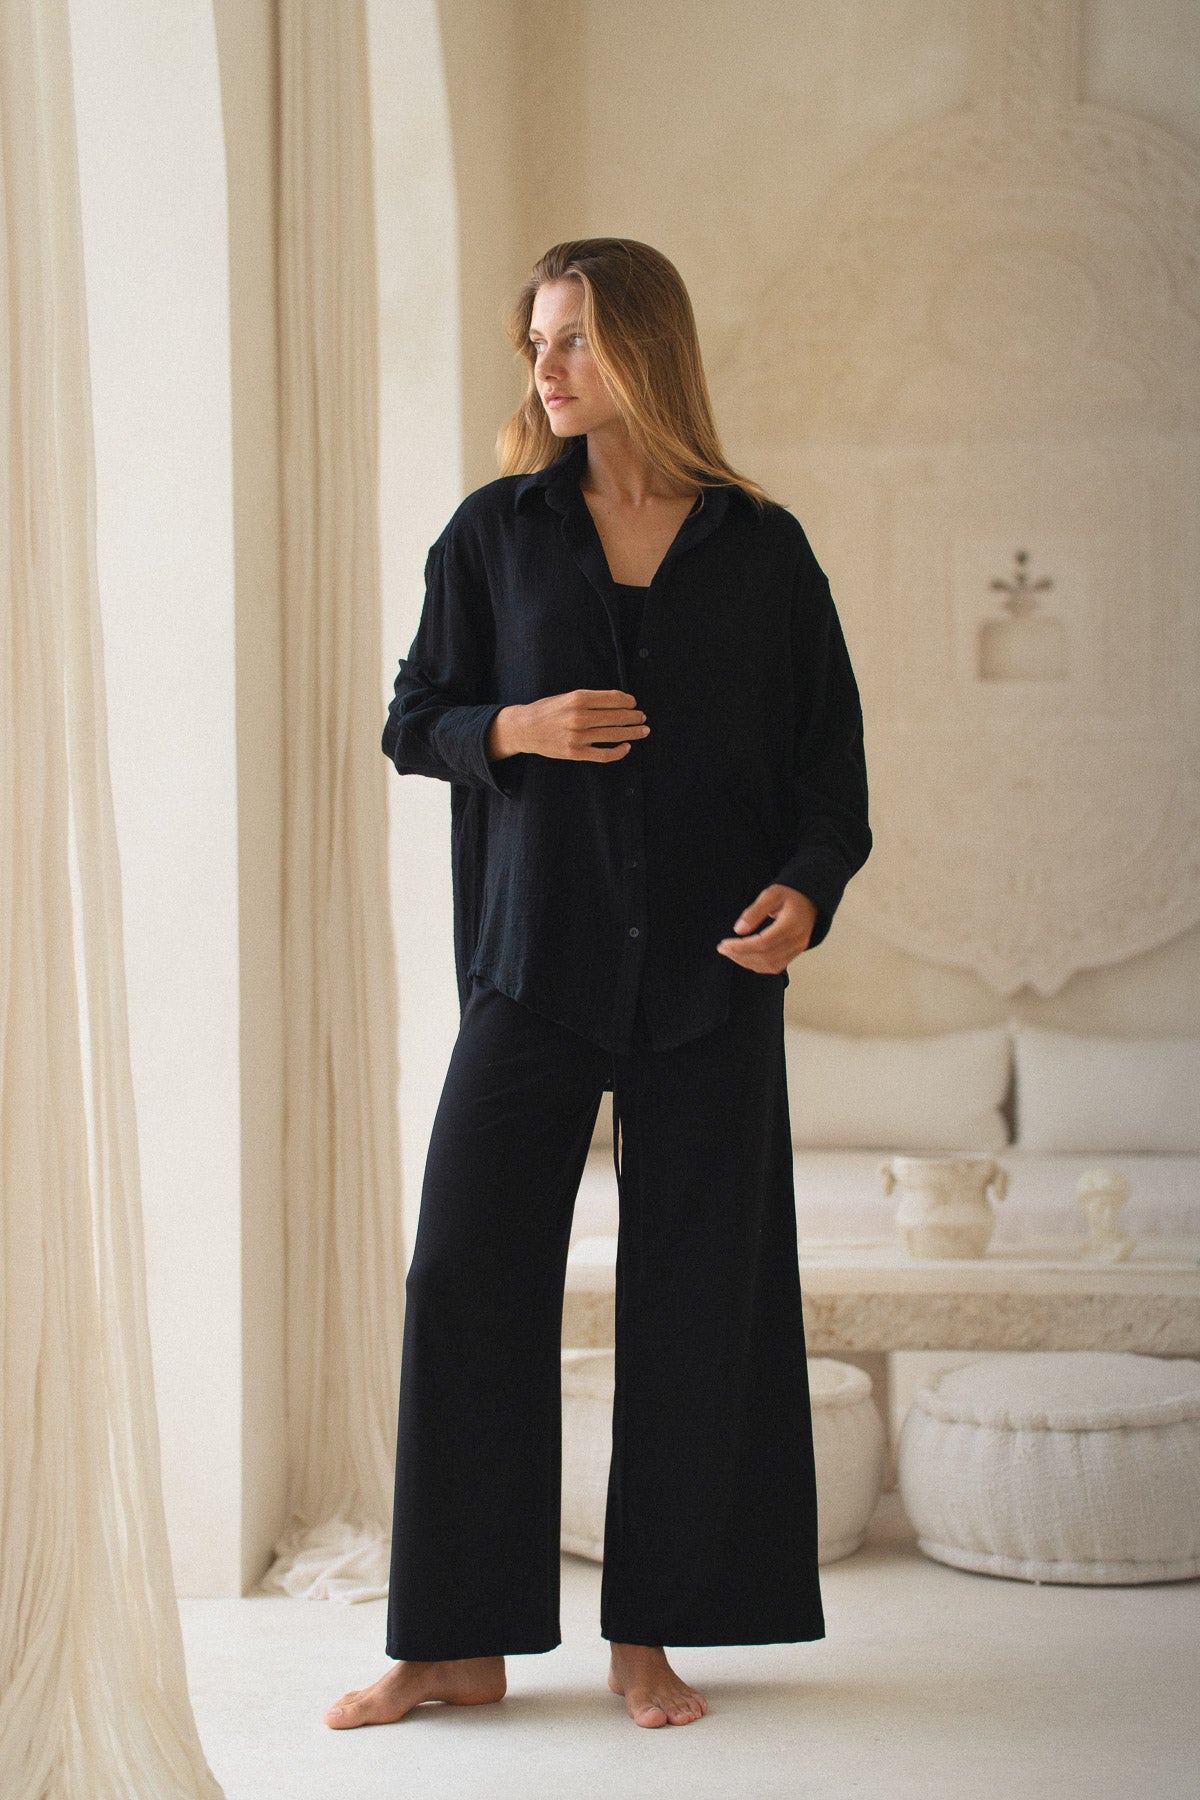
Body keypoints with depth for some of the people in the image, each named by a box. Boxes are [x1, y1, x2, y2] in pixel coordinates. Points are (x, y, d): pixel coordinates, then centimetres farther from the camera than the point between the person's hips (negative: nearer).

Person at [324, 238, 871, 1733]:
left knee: (694, 1292, 2)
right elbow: (413, 724, 10)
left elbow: (830, 754, 7)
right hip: (537, 953, 1)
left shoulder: (762, 549, 6)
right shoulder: (496, 531, 7)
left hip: (708, 967, 0)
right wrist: (517, 729, -10)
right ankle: (461, 1643, 8)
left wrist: (806, 887, -11)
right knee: (467, 1273, -3)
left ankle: (649, 1634, 15)